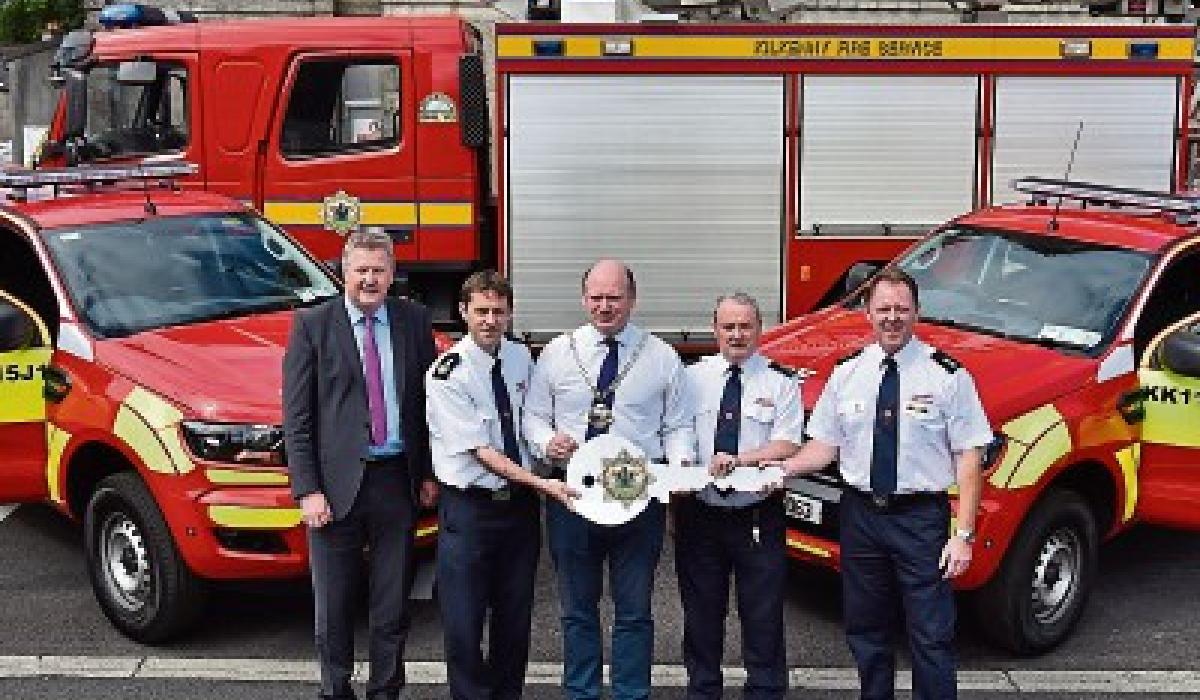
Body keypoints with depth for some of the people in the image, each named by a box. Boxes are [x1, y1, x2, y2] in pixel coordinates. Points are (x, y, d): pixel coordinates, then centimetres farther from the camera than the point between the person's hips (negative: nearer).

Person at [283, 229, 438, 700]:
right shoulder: (311, 325, -3)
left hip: (398, 480, 2)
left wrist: (428, 473, 5)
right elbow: (296, 417, -5)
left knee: (393, 605, 12)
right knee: (333, 608, 10)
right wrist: (307, 490, -11)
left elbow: (427, 400, 9)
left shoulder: (414, 321, 5)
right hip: (335, 482, -2)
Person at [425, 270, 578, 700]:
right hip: (469, 507, -5)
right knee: (463, 625, -1)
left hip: (521, 504, 5)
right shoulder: (446, 374, -14)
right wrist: (542, 484, -22)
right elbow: (480, 450, -17)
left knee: (515, 619, 14)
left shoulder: (521, 357, 3)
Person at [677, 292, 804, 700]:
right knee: (701, 617, 13)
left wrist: (739, 459, -23)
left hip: (759, 517, -2)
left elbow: (788, 445, -9)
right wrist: (676, 494, -7)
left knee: (763, 619, 4)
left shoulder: (781, 382, 1)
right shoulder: (693, 378, 5)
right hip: (699, 514, 2)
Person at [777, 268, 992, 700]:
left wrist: (964, 534, -13)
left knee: (932, 636, 0)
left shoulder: (947, 375, -7)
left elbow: (968, 457, -8)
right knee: (866, 630, 16)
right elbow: (825, 444, 7)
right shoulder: (847, 373, 5)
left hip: (921, 518, -4)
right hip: (860, 514, 4)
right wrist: (782, 469, -12)